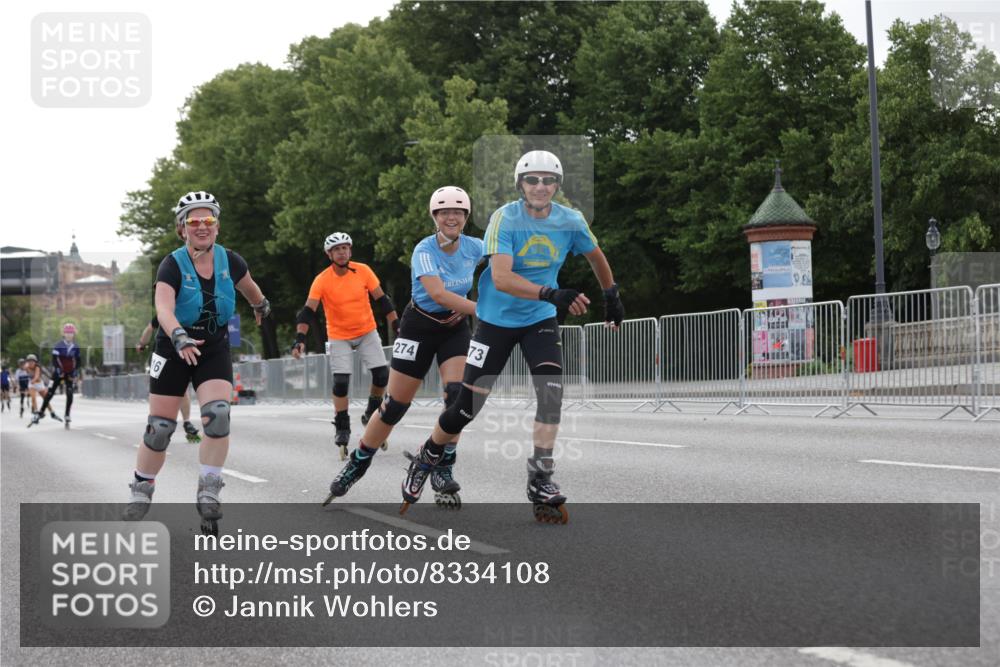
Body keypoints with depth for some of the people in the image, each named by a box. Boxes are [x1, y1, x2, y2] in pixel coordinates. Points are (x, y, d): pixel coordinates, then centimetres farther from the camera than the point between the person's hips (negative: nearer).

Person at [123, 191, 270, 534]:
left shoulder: (229, 261, -6)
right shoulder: (173, 265, -16)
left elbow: (248, 287, 18)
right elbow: (164, 308, -33)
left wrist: (262, 307, 36)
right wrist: (180, 337, -51)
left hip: (215, 350, 2)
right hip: (174, 351, -2)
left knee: (218, 415, -21)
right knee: (160, 427, 0)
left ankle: (209, 493, -13)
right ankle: (141, 491, 20)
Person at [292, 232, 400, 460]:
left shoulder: (363, 271, -10)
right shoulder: (322, 280, -16)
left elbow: (382, 300, -2)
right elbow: (308, 311, -19)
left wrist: (397, 326, -6)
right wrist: (300, 338, -31)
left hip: (367, 332, 2)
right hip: (339, 337, -2)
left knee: (382, 374, -9)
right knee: (341, 382, -11)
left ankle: (371, 415, 16)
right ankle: (342, 429, 5)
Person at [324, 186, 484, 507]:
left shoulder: (474, 247, -8)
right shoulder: (424, 250, -21)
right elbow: (438, 294, -35)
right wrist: (481, 310, -41)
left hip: (454, 327, 3)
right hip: (420, 327, -3)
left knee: (458, 394, -19)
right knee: (394, 405, 0)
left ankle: (443, 471, -6)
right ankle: (357, 464, 20)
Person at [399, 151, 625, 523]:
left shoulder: (571, 221, -7)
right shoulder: (504, 219, -19)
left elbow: (595, 256, 15)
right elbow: (501, 278, -32)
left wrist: (611, 297, 21)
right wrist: (551, 294, -44)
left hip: (540, 321, 3)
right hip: (497, 320, -2)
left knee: (551, 390, -21)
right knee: (468, 404, 0)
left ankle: (540, 481, -15)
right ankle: (428, 458, 27)